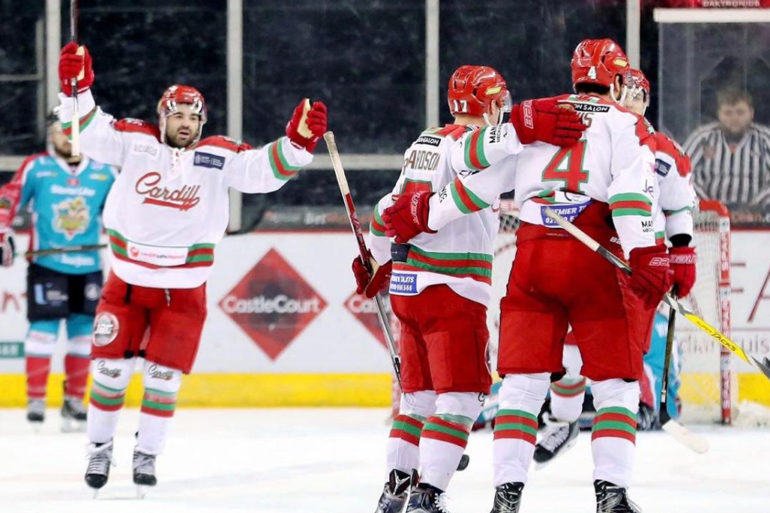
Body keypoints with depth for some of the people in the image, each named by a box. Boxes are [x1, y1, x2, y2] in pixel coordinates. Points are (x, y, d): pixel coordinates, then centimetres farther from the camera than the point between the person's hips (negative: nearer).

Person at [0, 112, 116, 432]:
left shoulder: (104, 172, 7)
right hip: (46, 264, -3)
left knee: (83, 331, 6)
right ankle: (35, 401, -1)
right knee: (43, 328, -8)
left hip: (88, 266, 3)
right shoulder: (36, 168, -1)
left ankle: (74, 401, 16)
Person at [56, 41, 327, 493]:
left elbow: (263, 169, -12)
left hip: (184, 290, 0)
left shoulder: (218, 155, -5)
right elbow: (89, 131, -12)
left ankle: (147, 455, 15)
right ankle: (100, 448, 19)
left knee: (163, 377, 2)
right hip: (127, 281, 0)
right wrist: (77, 89, -29)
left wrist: (298, 142, -29)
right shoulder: (136, 142, -5)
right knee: (110, 367, 3)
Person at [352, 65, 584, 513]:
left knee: (420, 392, 17)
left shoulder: (424, 144, 18)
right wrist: (524, 127, -46)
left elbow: (392, 210, 26)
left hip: (407, 284, 9)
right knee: (461, 394, -8)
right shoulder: (465, 141, -8)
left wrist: (378, 263, 40)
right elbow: (479, 149, -36)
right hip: (451, 289, -9)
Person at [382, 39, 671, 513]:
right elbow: (632, 191, -9)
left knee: (524, 379, 8)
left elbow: (480, 176, 15)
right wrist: (645, 256, -17)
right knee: (616, 381, 4)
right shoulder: (628, 125, 7)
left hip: (533, 258, 3)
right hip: (594, 260, -3)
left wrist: (423, 215, 24)